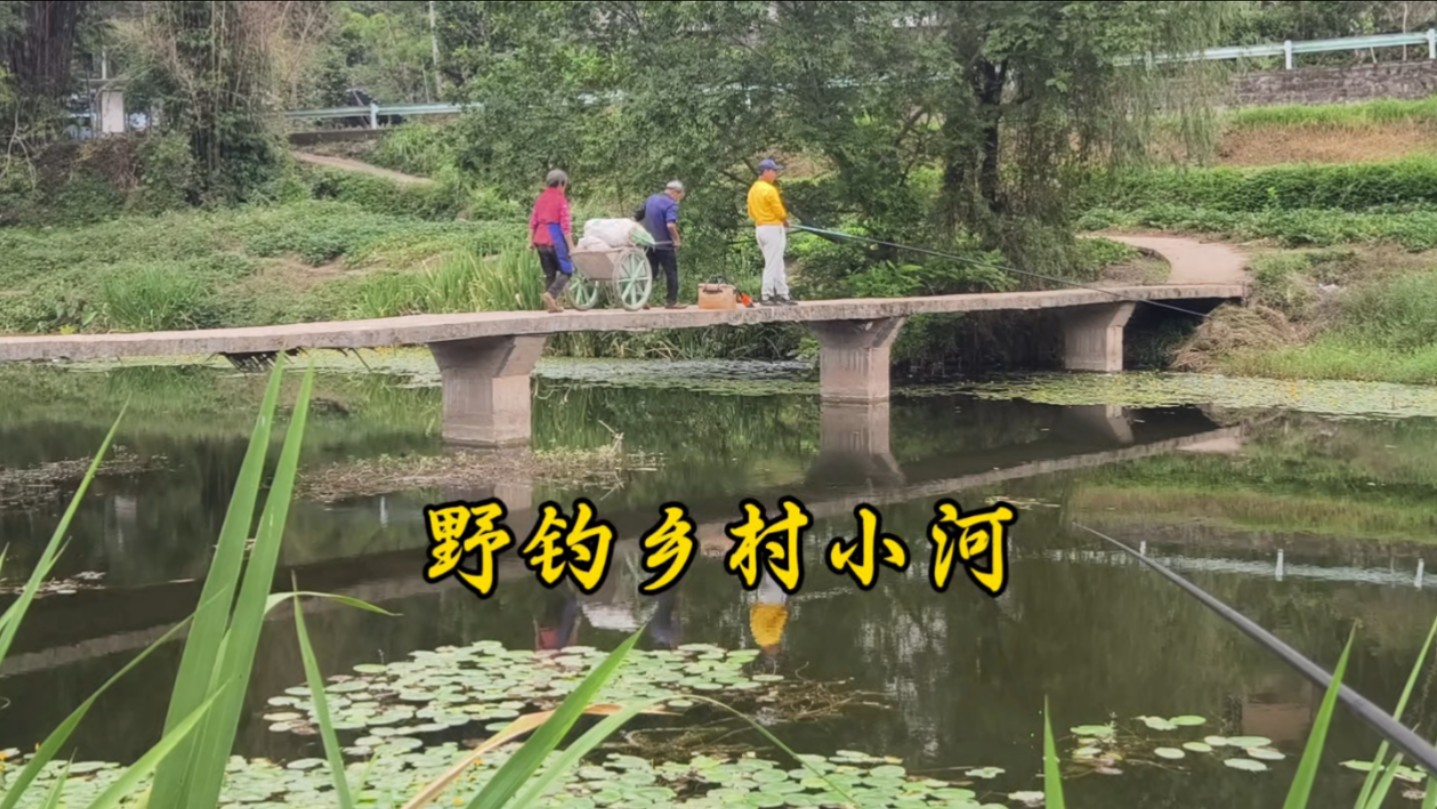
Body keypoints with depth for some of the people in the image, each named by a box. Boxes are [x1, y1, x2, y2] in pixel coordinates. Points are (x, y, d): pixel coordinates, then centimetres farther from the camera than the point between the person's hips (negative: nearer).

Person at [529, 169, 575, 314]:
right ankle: (551, 294, -20)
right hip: (555, 239, -7)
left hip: (540, 240, 7)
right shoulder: (561, 200, -7)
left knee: (549, 273, 12)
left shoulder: (540, 199, 12)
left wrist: (531, 240, 18)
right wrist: (571, 246, -8)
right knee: (566, 269, -1)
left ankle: (551, 304, 11)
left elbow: (533, 221, 12)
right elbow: (565, 225, -10)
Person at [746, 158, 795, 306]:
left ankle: (782, 294, 16)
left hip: (759, 227, 9)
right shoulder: (769, 190, -17)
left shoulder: (753, 190, 12)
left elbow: (751, 212, 16)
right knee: (773, 264, -4)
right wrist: (785, 220, 4)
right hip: (773, 228, -9)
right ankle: (766, 296, -4)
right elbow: (780, 212, -14)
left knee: (778, 265, 14)